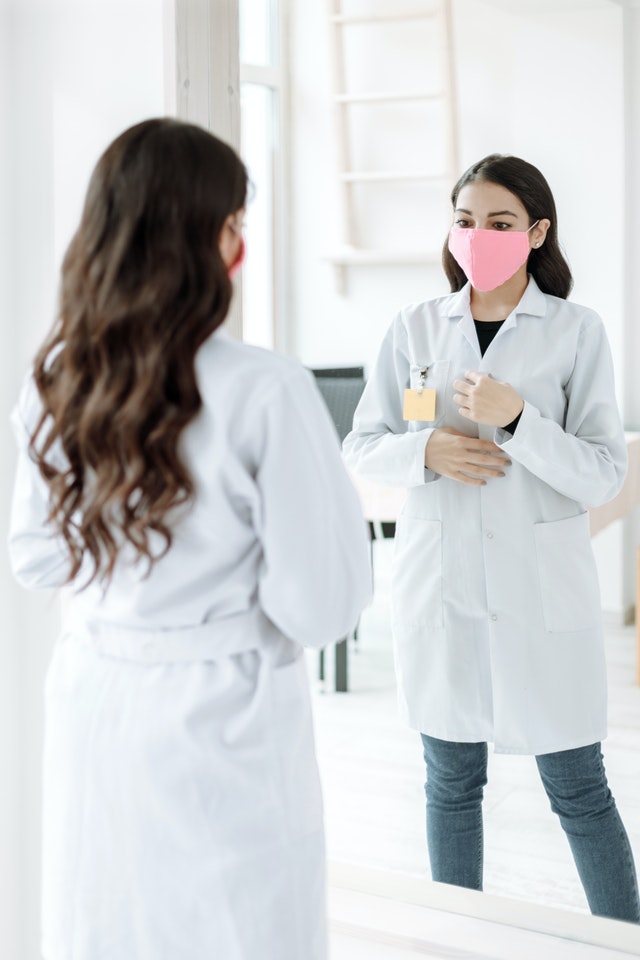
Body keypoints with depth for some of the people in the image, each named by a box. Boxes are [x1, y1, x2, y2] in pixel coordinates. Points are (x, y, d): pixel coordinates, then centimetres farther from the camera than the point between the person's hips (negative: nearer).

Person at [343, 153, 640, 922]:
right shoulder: (415, 328, 5)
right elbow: (361, 447, 7)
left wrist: (516, 421, -22)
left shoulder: (576, 331, -3)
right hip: (437, 582, 3)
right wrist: (425, 450, -13)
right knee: (451, 782, 14)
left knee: (577, 789, 5)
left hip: (540, 589, -2)